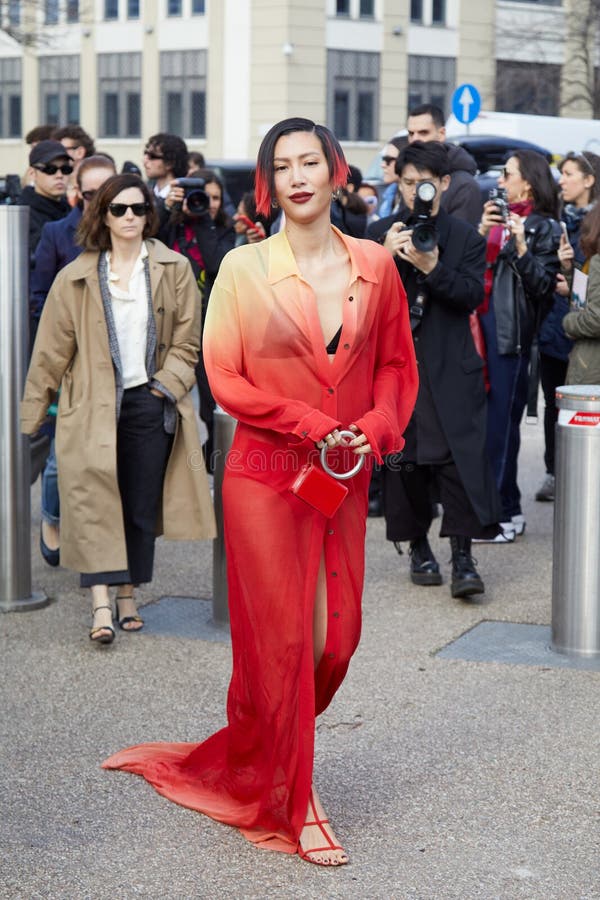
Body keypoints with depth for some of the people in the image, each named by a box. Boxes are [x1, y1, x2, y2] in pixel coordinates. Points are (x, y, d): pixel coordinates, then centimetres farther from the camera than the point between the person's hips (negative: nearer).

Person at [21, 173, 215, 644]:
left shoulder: (174, 271, 5)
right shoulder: (76, 278, 4)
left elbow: (186, 343, 8)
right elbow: (52, 350, 5)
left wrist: (167, 385, -7)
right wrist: (31, 413, 3)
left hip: (150, 404, 1)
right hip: (94, 407, -1)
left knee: (142, 507, 5)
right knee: (94, 500, -14)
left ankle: (128, 597, 18)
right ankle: (101, 604, -17)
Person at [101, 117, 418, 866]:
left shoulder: (375, 267, 4)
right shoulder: (244, 268, -4)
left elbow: (397, 364, 11)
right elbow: (223, 376, -6)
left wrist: (374, 428, -8)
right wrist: (311, 426, -15)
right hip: (267, 476, -3)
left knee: (338, 636, 6)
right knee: (281, 639, 1)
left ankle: (255, 756, 32)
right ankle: (296, 806, 14)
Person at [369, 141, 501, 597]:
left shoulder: (466, 238, 4)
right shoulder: (380, 233, 8)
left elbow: (473, 294, -8)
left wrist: (432, 267, -22)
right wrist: (384, 256, -17)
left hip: (449, 367, -2)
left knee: (461, 457, -10)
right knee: (403, 460, 5)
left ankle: (463, 558, -8)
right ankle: (419, 547, 20)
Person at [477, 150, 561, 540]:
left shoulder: (545, 228, -3)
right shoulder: (499, 218, 18)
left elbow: (543, 285, -11)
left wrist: (520, 246, -20)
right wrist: (482, 232, -1)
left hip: (511, 331, -7)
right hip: (481, 324, 7)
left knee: (501, 420, -5)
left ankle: (505, 512, 2)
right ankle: (506, 505, 18)